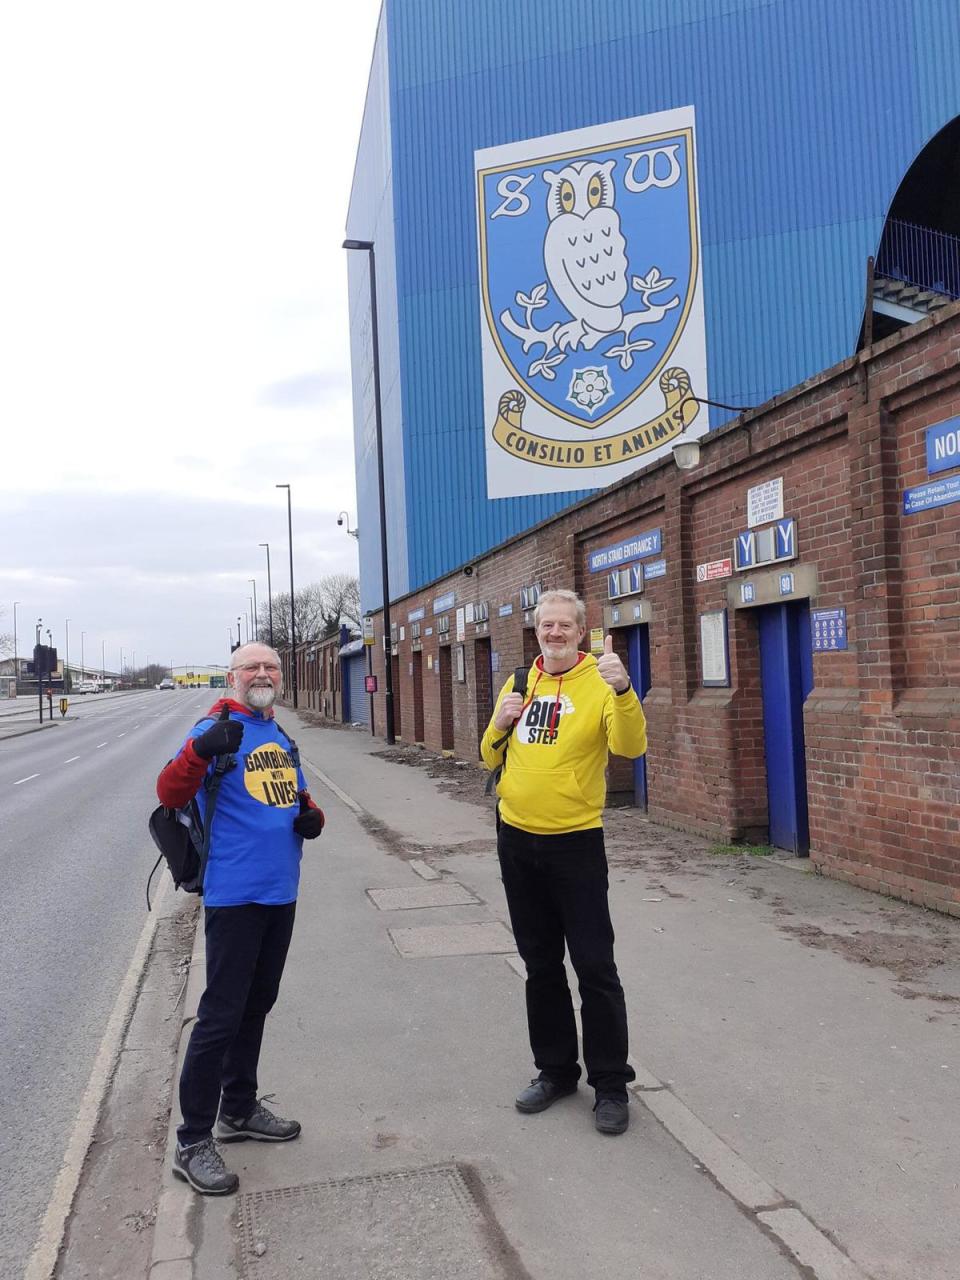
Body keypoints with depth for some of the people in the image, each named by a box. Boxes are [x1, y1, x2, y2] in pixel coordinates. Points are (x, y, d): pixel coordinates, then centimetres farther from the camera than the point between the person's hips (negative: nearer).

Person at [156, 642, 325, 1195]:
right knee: (222, 1015, -3)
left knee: (256, 1006, 19)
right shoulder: (218, 731, -11)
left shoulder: (281, 737, 12)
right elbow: (170, 794, -23)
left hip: (281, 894, 8)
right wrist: (200, 752, -42)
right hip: (234, 895, -8)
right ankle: (193, 1142, 9)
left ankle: (239, 1108, 35)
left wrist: (312, 817, 0)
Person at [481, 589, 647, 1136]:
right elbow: (492, 759, 13)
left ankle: (611, 1084, 15)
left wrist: (622, 688, -42)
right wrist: (500, 724, -7)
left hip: (576, 843, -5)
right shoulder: (518, 684, 8)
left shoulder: (599, 683, -9)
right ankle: (555, 1069, 30)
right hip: (517, 841, 6)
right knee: (541, 964, 16)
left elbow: (630, 746, -26)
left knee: (595, 966, 1)